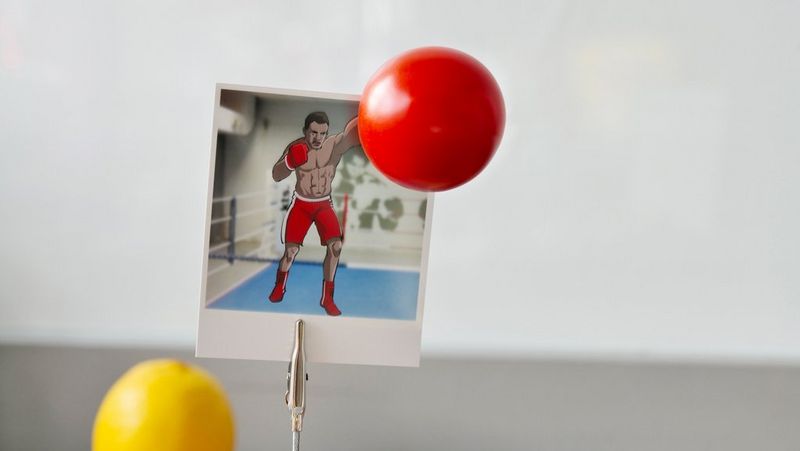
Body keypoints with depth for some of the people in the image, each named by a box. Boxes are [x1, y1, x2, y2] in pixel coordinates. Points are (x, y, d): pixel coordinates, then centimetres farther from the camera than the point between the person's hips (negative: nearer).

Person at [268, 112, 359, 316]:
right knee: (290, 251, -1)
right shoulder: (296, 147, -16)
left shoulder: (335, 144, -21)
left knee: (335, 247, -16)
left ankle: (327, 297, -1)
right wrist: (289, 162, -33)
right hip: (300, 204, 0)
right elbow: (276, 176, -12)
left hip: (324, 204, 0)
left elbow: (354, 130, -41)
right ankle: (279, 287, 30)